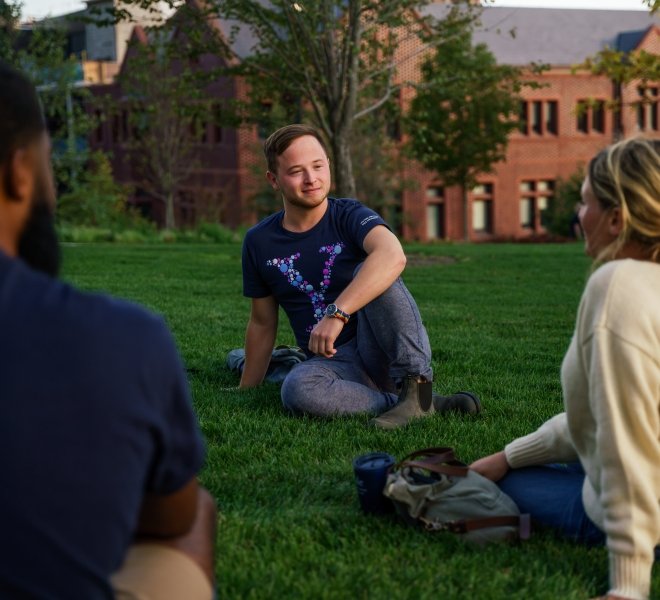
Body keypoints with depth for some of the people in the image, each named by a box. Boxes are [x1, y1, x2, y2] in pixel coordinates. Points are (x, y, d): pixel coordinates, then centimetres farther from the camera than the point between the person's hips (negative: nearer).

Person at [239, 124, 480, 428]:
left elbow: (392, 255, -31)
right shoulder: (259, 242, 5)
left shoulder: (349, 216, -6)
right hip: (332, 362, 2)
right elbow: (262, 323, 17)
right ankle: (429, 405, -26)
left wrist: (337, 313, -42)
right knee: (297, 390, -35)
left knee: (370, 273, -29)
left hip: (381, 353, -2)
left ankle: (416, 387, -28)